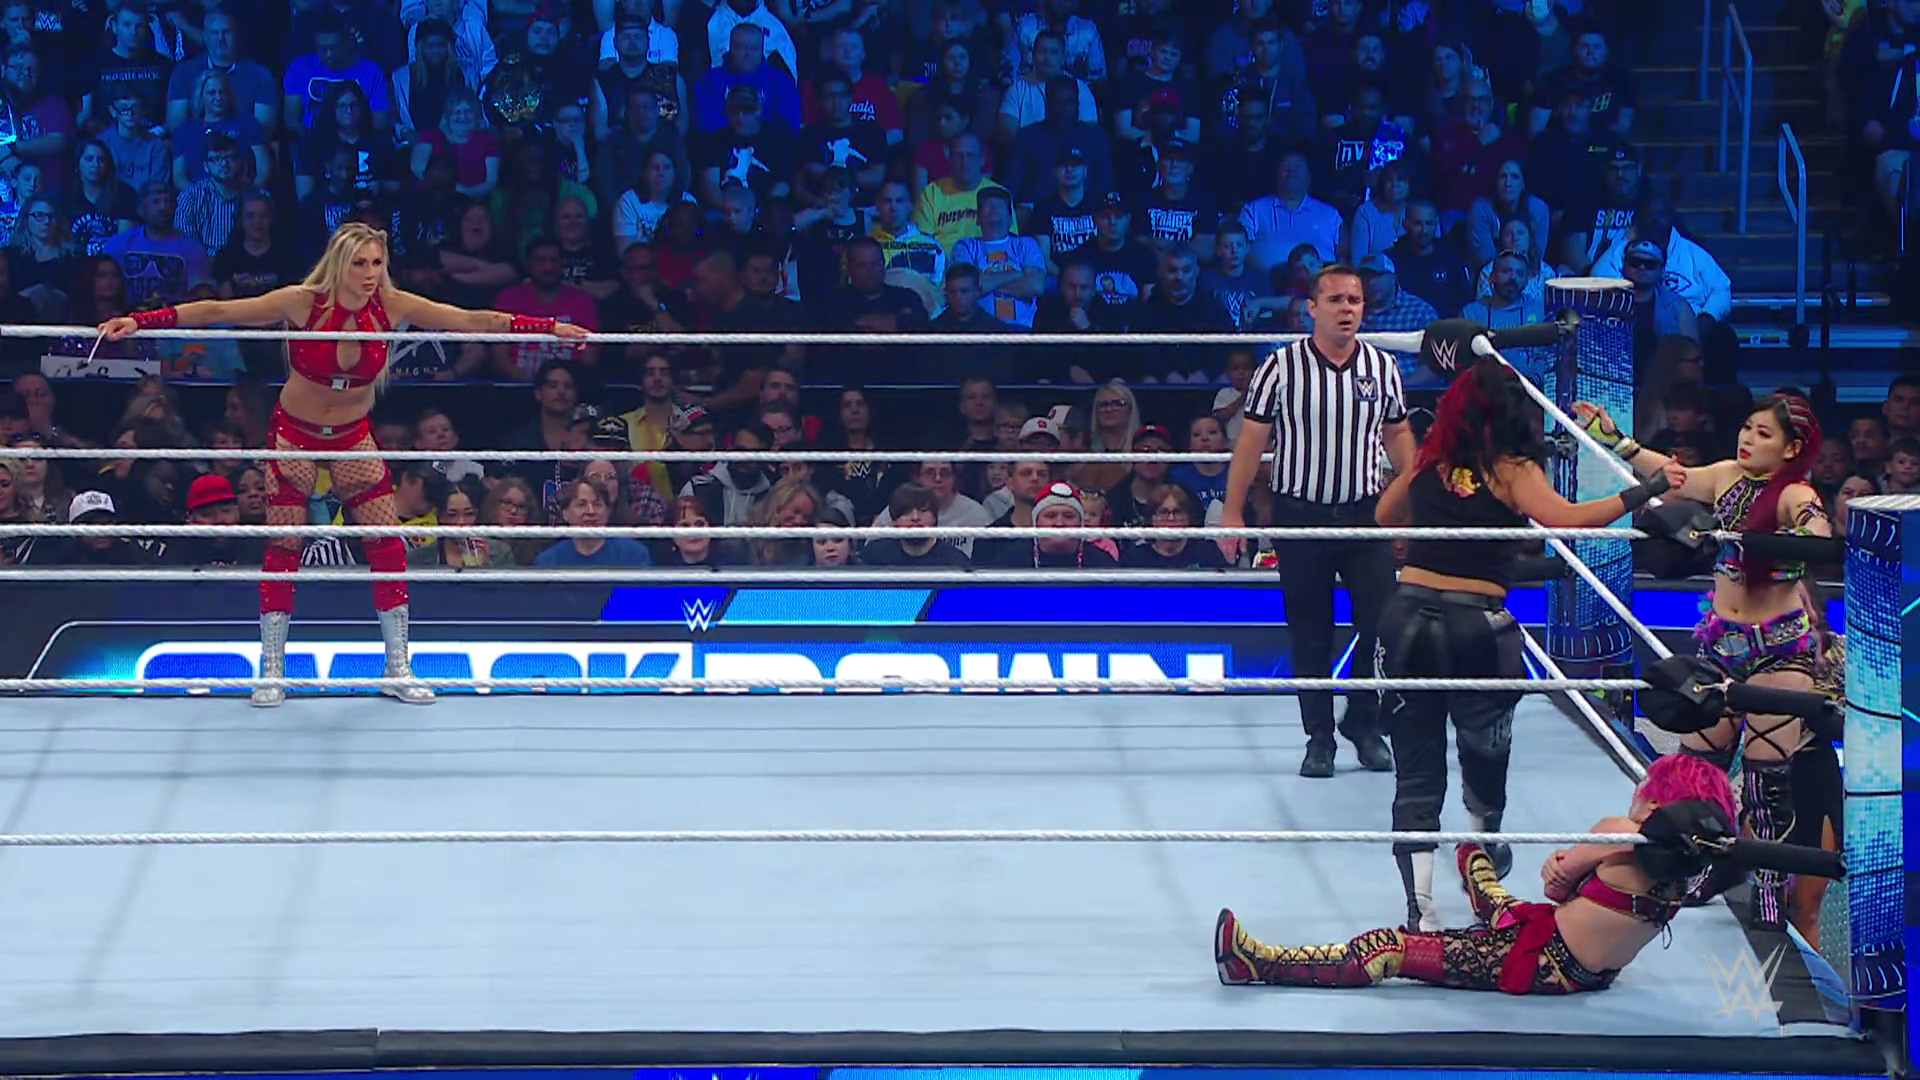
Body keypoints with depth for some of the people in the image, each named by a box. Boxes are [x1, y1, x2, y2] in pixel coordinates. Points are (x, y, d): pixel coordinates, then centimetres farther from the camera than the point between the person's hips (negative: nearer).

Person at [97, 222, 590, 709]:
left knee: (388, 542, -3)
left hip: (353, 435, 2)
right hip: (295, 432, -2)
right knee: (284, 547, -2)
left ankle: (398, 668, 7)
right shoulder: (303, 303, -22)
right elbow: (217, 312, -23)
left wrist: (551, 328, -18)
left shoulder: (392, 307, -15)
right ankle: (272, 670, 9)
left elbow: (472, 320, -14)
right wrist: (139, 322, -30)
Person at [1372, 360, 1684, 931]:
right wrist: (1644, 493, -21)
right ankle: (1485, 855, 47)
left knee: (1416, 773, 3)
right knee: (1486, 751, 23)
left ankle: (1420, 910, -7)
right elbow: (1565, 518, -23)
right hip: (1477, 628, -3)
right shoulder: (1511, 470, -5)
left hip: (1409, 618, 3)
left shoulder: (1429, 460, 8)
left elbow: (1384, 515, 25)